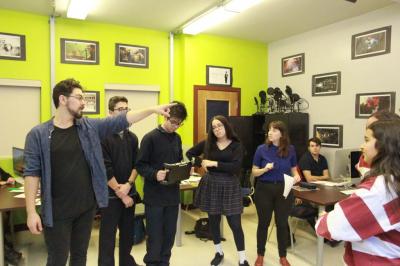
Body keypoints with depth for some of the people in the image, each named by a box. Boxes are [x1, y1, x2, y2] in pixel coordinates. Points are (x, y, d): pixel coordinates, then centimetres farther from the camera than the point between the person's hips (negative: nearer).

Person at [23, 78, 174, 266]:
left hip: (87, 207, 4)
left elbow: (121, 120, -2)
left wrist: (153, 109, -8)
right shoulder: (38, 134, -7)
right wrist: (31, 212, -12)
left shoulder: (90, 127, 2)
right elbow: (32, 173, -9)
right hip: (57, 211, -3)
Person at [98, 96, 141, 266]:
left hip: (130, 193, 5)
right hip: (110, 194, -5)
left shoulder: (132, 137, 7)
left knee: (128, 232, 17)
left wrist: (128, 185, -10)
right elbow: (105, 170, -14)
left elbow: (137, 164, 6)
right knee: (108, 235, 5)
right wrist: (120, 193, -13)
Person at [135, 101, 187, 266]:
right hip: (154, 195, -6)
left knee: (170, 233, 14)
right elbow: (140, 165, -11)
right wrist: (154, 174, -27)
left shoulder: (177, 138, 11)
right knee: (155, 235, 4)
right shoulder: (150, 138, -10)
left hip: (173, 194, 6)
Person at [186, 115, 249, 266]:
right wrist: (201, 162, -5)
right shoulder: (207, 143, 3)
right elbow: (189, 154, 12)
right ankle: (219, 252, 34)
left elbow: (236, 166, -17)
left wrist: (215, 163, -20)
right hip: (211, 185, 3)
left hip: (229, 187, -2)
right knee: (213, 221, 13)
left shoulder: (236, 145, -4)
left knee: (235, 224, 0)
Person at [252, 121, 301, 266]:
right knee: (263, 223, 10)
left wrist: (296, 176, -12)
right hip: (264, 189, -1)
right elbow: (254, 172, -3)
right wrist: (265, 169, -21)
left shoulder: (290, 149, -1)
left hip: (284, 190, 1)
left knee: (282, 223, 11)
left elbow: (294, 169, 10)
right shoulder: (262, 149, -7)